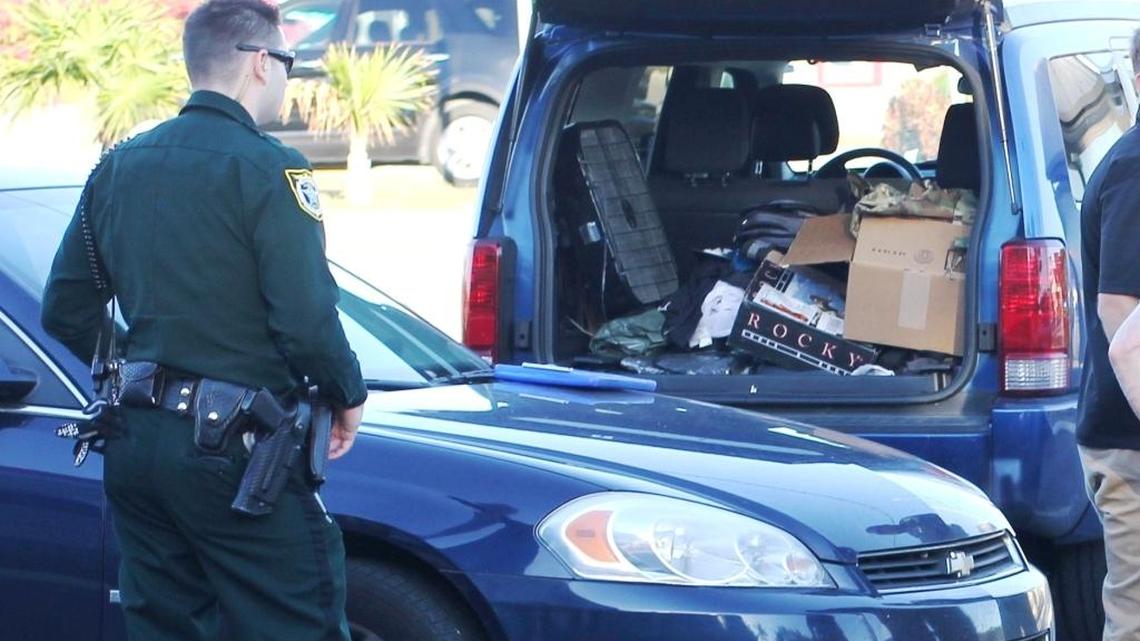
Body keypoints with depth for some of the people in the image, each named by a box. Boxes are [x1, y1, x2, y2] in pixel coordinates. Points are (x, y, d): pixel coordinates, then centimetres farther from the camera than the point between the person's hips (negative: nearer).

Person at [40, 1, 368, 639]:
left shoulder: (118, 167, 11)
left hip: (134, 441, 7)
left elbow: (66, 311, 14)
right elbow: (307, 317, -18)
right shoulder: (266, 168, -11)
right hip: (232, 446, -7)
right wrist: (349, 396, -1)